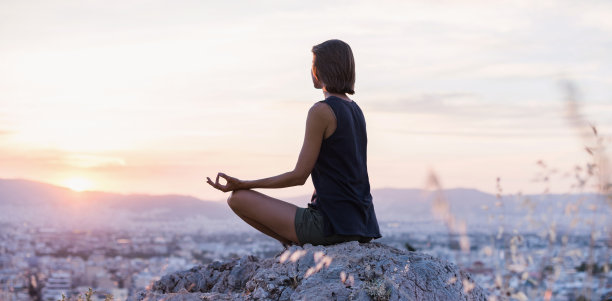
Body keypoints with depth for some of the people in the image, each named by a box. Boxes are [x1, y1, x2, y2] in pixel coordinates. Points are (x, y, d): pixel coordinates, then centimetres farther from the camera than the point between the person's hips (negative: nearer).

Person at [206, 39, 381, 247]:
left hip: (332, 222, -9)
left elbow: (299, 176, -13)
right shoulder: (355, 110, 13)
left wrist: (244, 185, -8)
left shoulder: (321, 111, -14)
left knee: (238, 198, -3)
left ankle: (296, 245, 1)